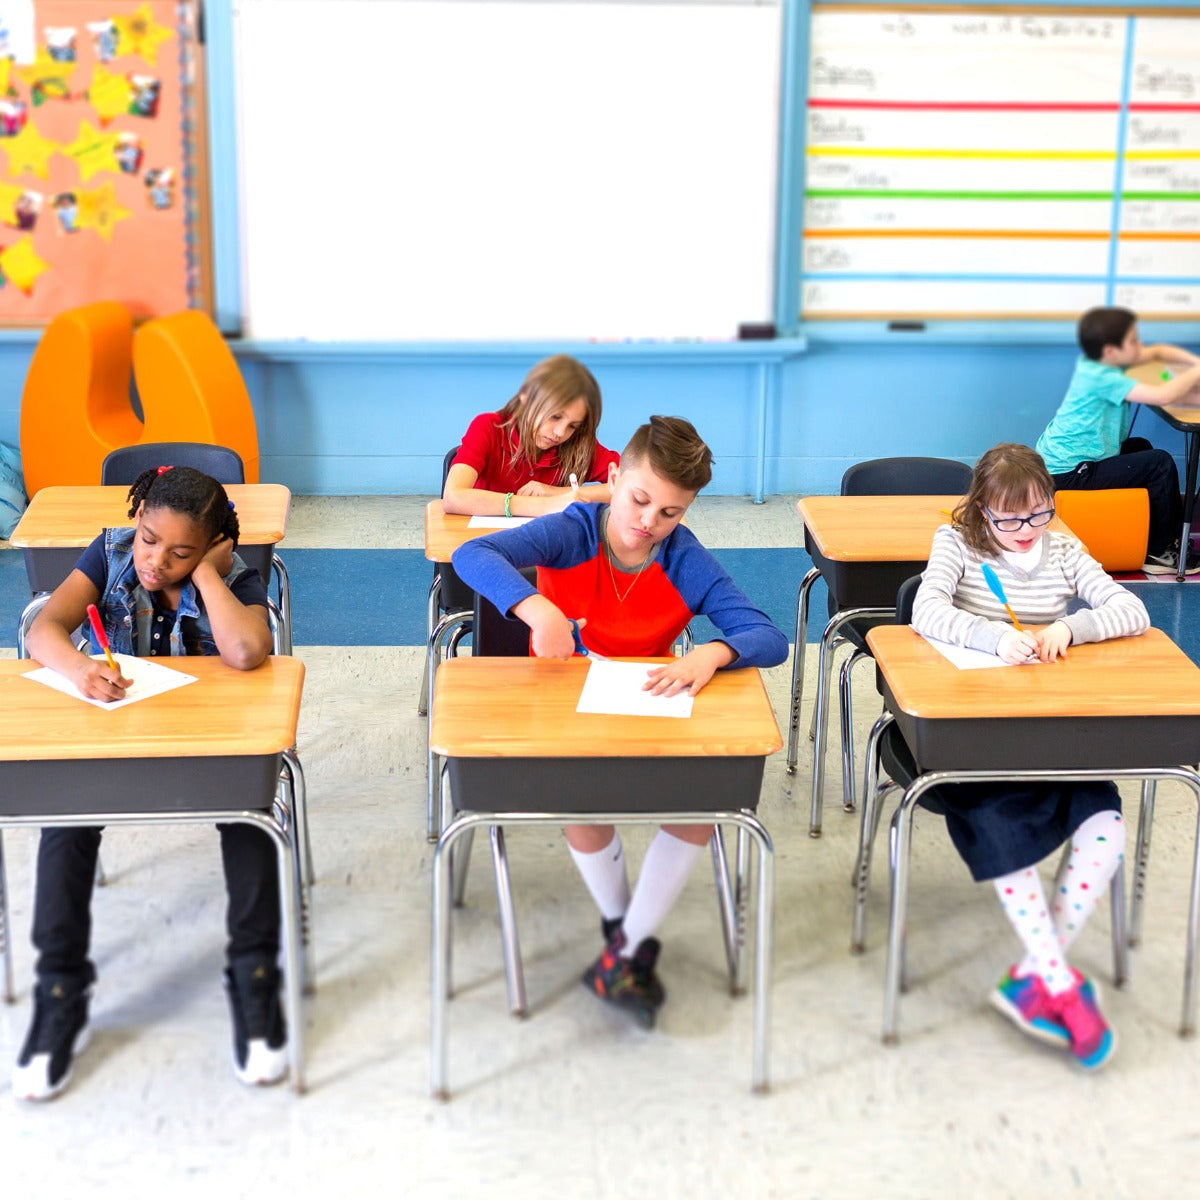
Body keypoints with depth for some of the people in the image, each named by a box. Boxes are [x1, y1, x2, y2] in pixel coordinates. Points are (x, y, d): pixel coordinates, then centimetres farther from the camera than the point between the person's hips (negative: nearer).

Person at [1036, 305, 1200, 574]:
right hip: (1069, 475, -11)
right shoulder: (1101, 378, -24)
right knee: (1160, 463, -11)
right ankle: (1159, 553, 2)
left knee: (1139, 447, 30)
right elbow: (1163, 396, -30)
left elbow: (1158, 351, 17)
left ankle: (1173, 534, 37)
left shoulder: (1097, 361, 4)